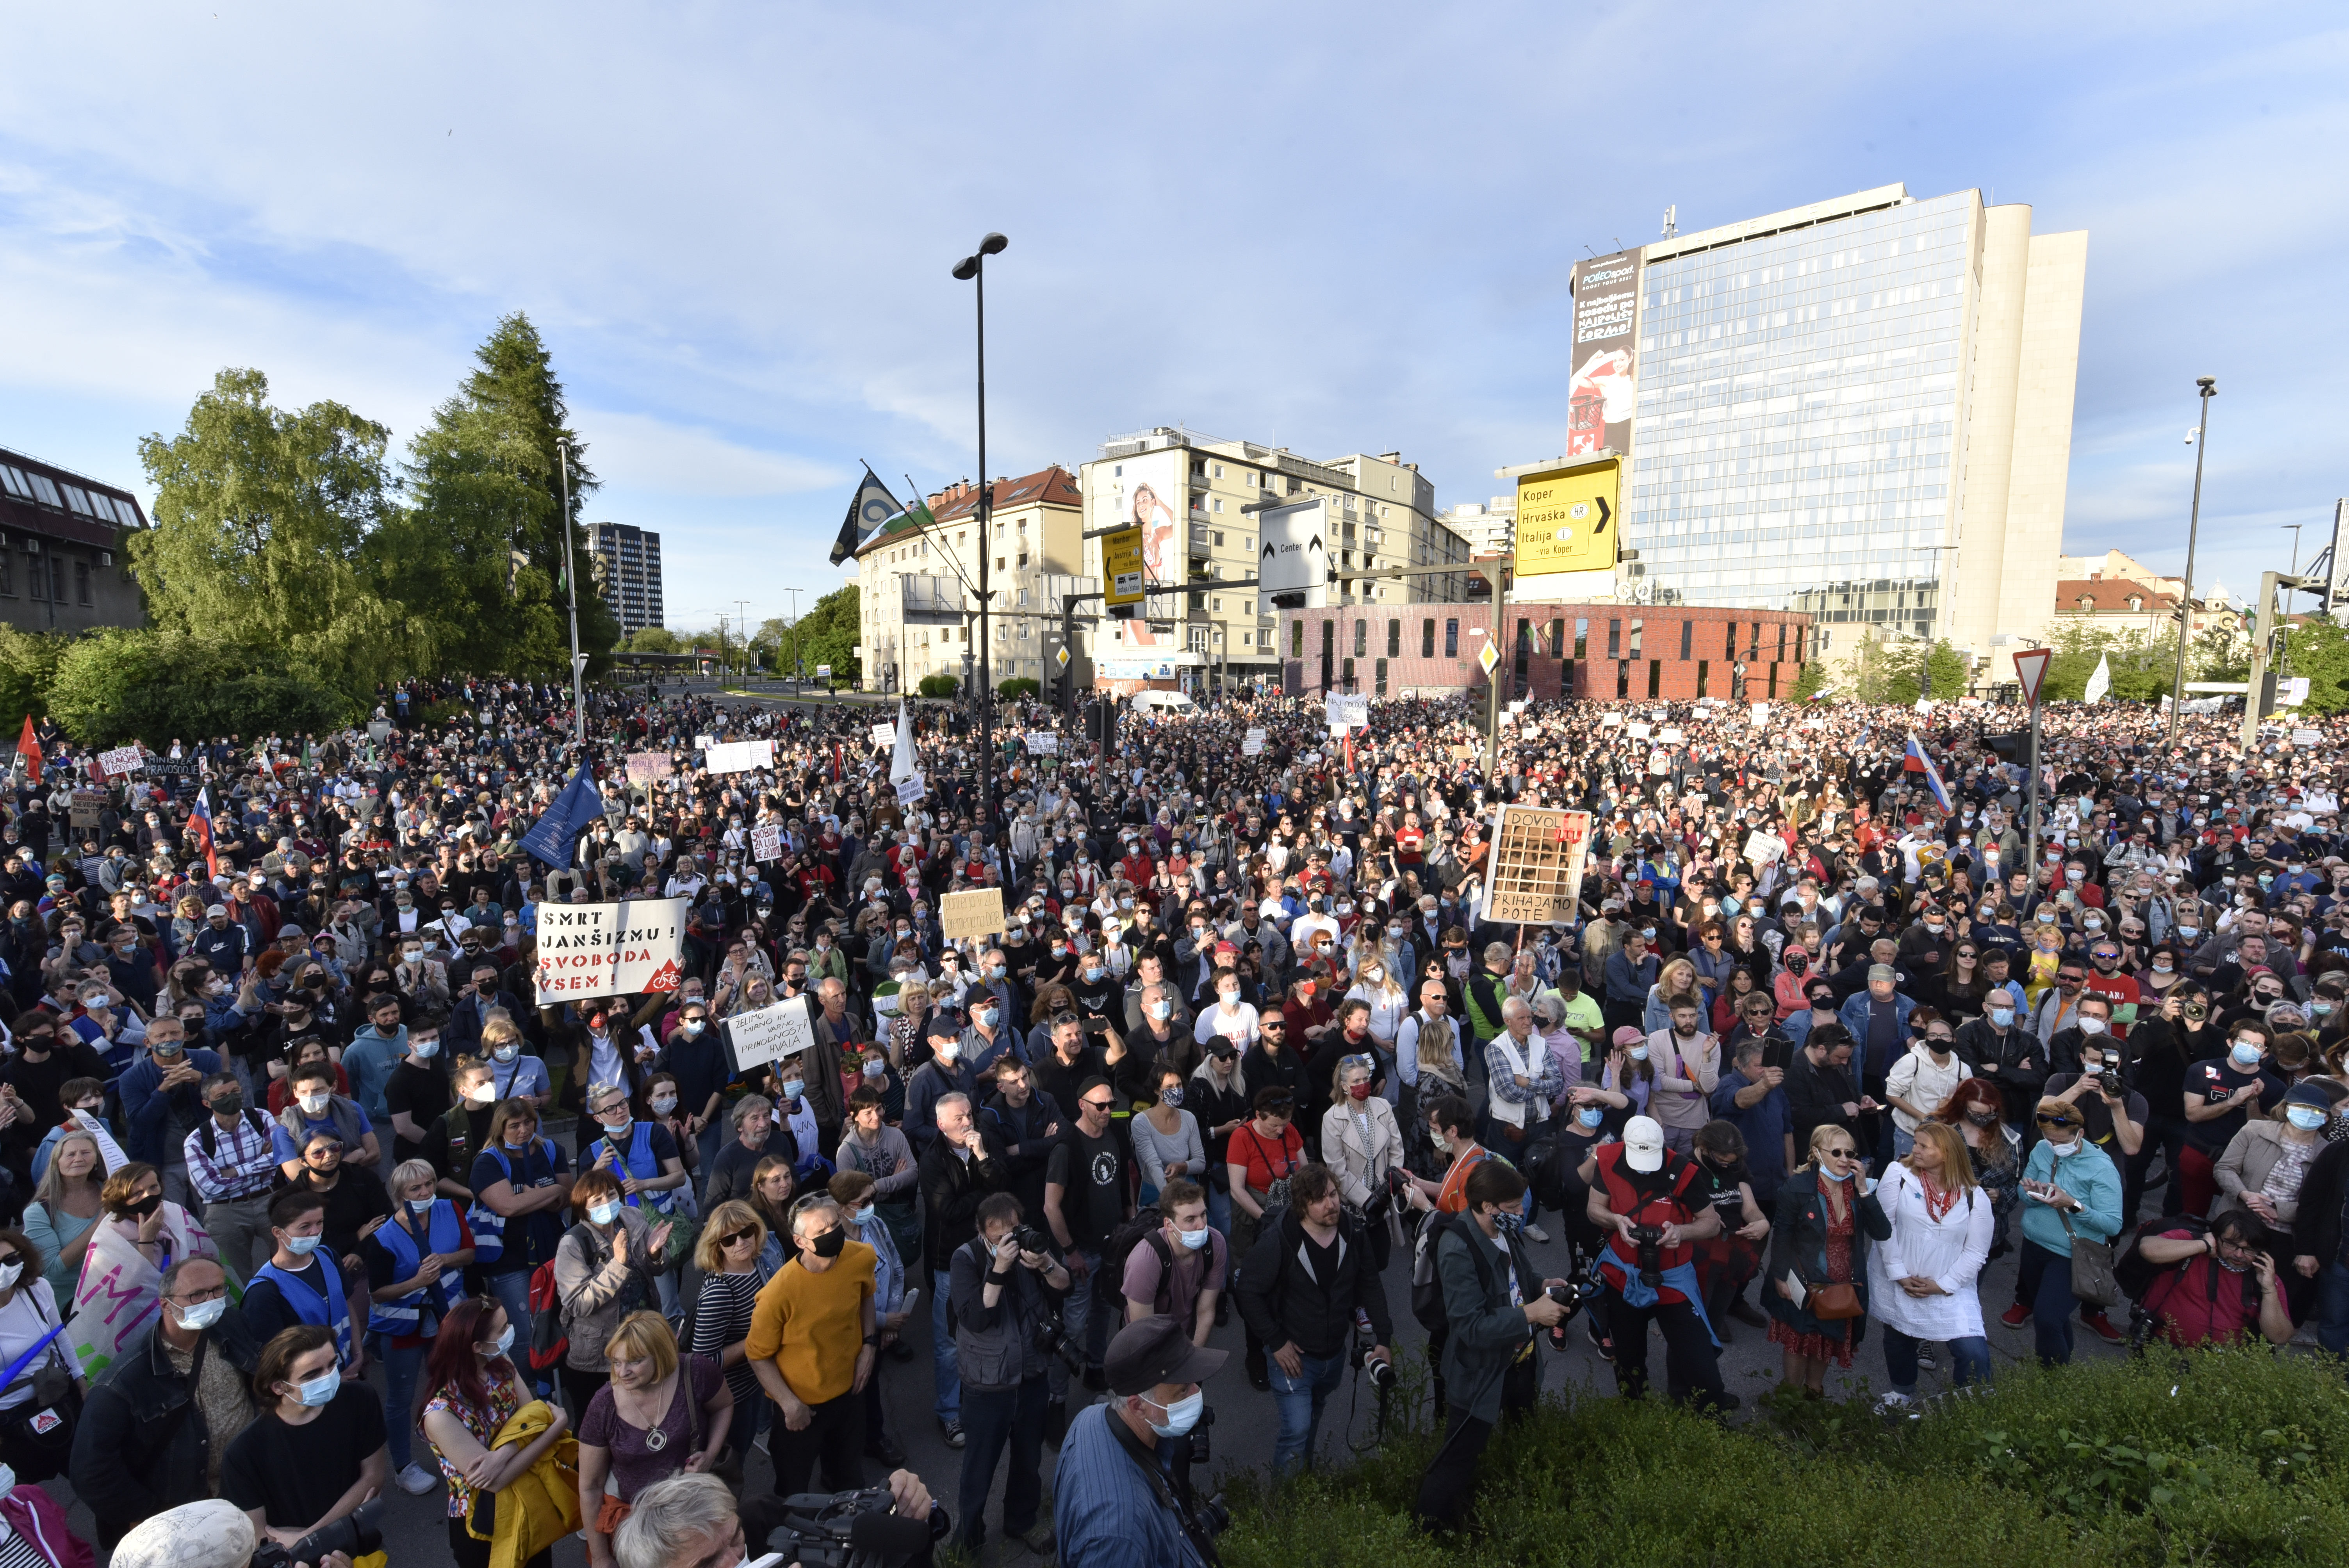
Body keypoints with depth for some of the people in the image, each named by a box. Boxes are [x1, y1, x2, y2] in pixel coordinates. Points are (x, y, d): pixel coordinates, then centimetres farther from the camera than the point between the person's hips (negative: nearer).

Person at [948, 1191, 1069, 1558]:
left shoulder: (1028, 1243, -9)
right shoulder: (966, 1258, -20)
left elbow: (1064, 1287, -11)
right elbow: (975, 1318, -29)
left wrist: (1045, 1265, -31)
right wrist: (999, 1268, -38)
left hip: (1032, 1377, 4)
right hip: (987, 1386, -4)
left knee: (1029, 1459, 22)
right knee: (979, 1468, 13)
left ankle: (1022, 1520, 46)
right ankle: (969, 1535, 37)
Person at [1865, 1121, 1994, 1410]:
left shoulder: (1975, 1197, -7)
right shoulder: (1899, 1175, -11)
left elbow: (1976, 1252, -5)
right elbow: (1883, 1226, -11)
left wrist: (1943, 1285, -12)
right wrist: (1900, 1275, -12)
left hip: (1949, 1288, 0)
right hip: (1897, 1283, 1)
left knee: (1974, 1353, -11)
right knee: (1898, 1340, 18)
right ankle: (1903, 1393, 45)